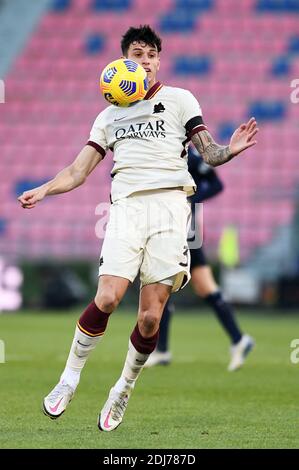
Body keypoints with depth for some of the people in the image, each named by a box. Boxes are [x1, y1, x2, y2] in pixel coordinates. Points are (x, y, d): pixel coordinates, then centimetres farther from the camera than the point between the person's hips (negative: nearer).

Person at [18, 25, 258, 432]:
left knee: (151, 317, -7)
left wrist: (230, 150, -15)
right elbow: (78, 172, 19)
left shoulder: (179, 100, 13)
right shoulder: (110, 115, 20)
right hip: (126, 206, 1)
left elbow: (209, 153, 8)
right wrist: (43, 190, 1)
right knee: (107, 298, -19)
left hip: (169, 204, -1)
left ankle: (124, 391, 14)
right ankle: (70, 378, -1)